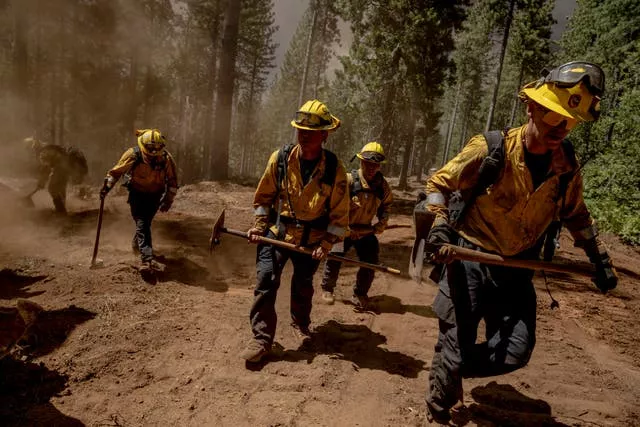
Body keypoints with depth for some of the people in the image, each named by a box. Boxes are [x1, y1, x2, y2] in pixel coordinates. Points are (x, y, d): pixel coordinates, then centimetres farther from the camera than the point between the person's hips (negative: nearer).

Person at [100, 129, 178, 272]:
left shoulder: (166, 158, -19)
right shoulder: (133, 155, -22)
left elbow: (172, 180, -7)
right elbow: (116, 171, -8)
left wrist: (168, 200, -10)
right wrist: (107, 186, -14)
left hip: (155, 195, 2)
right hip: (137, 193, -2)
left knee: (145, 223, 14)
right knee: (142, 224, -15)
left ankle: (137, 243, 44)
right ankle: (147, 259, -23)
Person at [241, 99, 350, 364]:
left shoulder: (334, 169, -15)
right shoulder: (280, 158, -11)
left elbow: (339, 214, -8)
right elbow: (264, 196, 2)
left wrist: (326, 244, -12)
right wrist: (259, 227, -4)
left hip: (311, 240, 0)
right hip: (277, 232, 0)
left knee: (303, 287, 17)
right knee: (265, 282, -9)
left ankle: (300, 325, 44)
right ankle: (262, 338, 5)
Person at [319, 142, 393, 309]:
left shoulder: (383, 185, -4)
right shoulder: (349, 180, -19)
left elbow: (385, 206, 13)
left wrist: (381, 225, -1)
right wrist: (346, 229, -21)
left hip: (366, 231, 4)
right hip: (344, 229, -4)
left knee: (370, 262, -3)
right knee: (334, 257, -14)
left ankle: (359, 294, 18)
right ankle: (327, 289, 12)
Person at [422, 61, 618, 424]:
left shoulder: (567, 166, -2)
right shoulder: (490, 149, -17)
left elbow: (576, 215, 16)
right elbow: (439, 184, -6)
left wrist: (600, 259, 15)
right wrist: (440, 223, -22)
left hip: (517, 269, 5)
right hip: (470, 259, -4)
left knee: (516, 353, 3)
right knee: (455, 348, 2)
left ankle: (452, 367, 31)